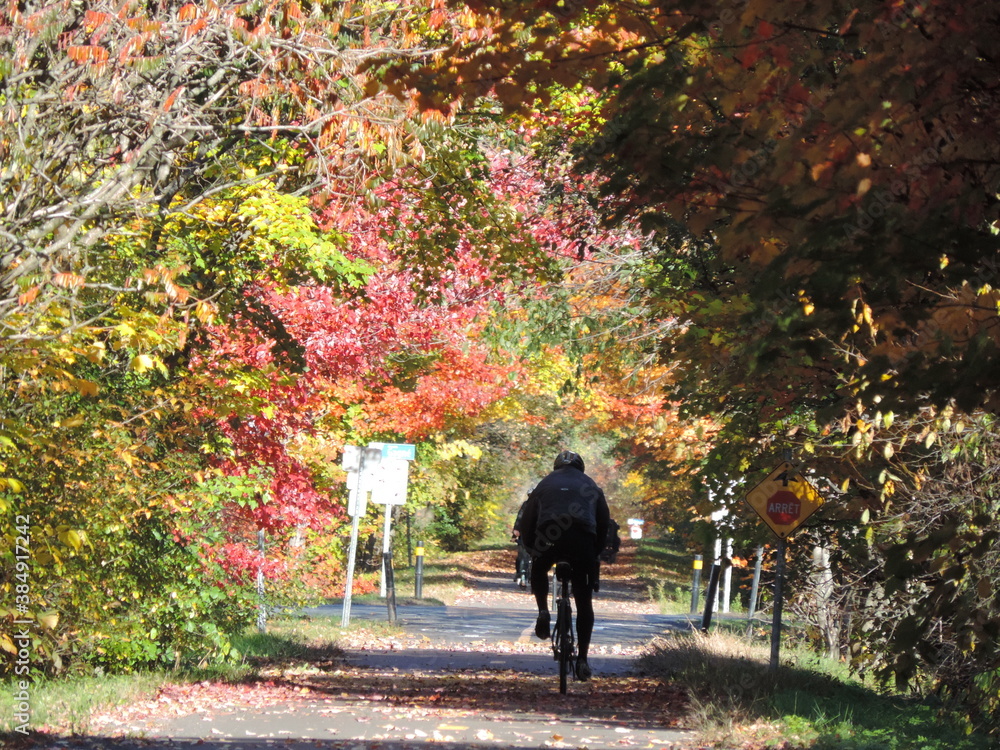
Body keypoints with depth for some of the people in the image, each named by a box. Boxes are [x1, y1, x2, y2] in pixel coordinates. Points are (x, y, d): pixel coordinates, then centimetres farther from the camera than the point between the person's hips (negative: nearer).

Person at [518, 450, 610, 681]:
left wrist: (530, 549, 32)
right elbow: (604, 522, 25)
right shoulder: (591, 486, 27)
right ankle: (582, 659, 3)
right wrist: (596, 552, 33)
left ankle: (543, 612, 9)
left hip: (549, 537, 0)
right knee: (584, 602, 9)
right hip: (583, 539, 0)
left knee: (539, 571, 34)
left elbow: (526, 521, 22)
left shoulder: (545, 484, 26)